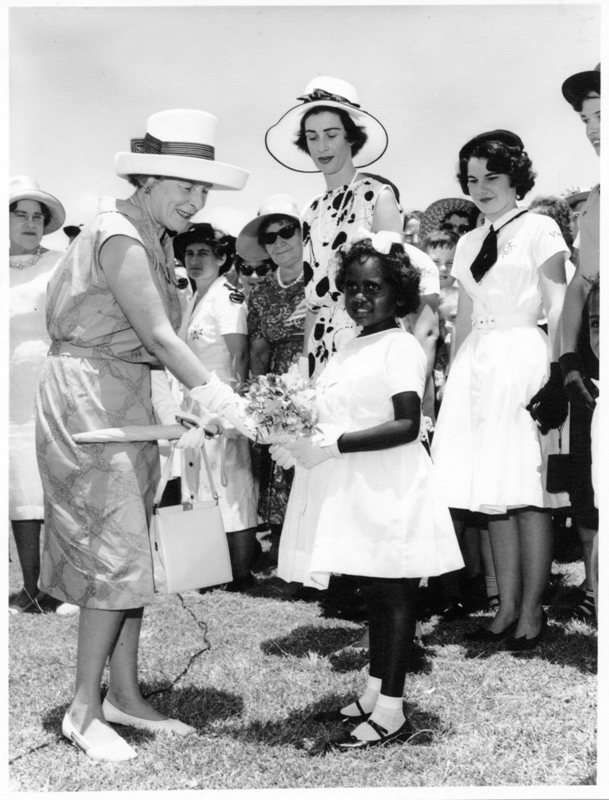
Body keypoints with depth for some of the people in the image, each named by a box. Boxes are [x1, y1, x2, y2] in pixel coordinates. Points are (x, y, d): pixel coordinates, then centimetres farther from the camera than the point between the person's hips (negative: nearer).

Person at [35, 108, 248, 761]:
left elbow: (152, 344, 10)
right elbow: (160, 338, -22)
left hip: (126, 397, 9)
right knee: (116, 552, -8)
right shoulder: (120, 237, -16)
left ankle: (124, 695, 21)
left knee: (132, 548, 11)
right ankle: (84, 711, 5)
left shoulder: (155, 240, 13)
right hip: (85, 395, -9)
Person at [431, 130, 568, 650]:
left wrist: (551, 372, -14)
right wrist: (453, 377, 12)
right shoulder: (469, 243, 18)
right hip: (477, 367, 6)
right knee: (492, 491, 4)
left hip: (523, 361, -6)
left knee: (527, 490, -6)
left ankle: (532, 610, 2)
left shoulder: (540, 229, 2)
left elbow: (558, 310, -4)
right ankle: (507, 607, 12)